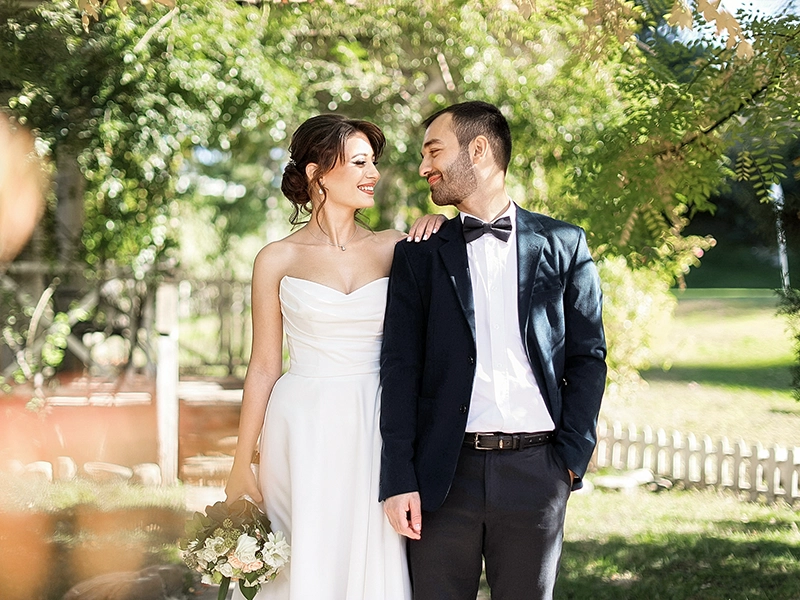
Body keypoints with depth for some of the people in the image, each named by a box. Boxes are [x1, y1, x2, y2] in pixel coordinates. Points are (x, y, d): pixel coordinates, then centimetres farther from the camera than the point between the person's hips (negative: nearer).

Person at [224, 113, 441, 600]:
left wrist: (437, 226, -4)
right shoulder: (278, 260, 2)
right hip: (303, 430, -2)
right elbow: (264, 366, 4)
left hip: (375, 432, 2)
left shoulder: (393, 249, 7)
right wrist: (242, 465, 2)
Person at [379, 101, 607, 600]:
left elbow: (588, 356, 7)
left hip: (534, 470, 0)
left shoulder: (564, 245, 7)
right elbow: (401, 368, 3)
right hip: (445, 474, 1)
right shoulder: (420, 255, 8)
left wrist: (572, 456, -3)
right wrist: (398, 480, -5)